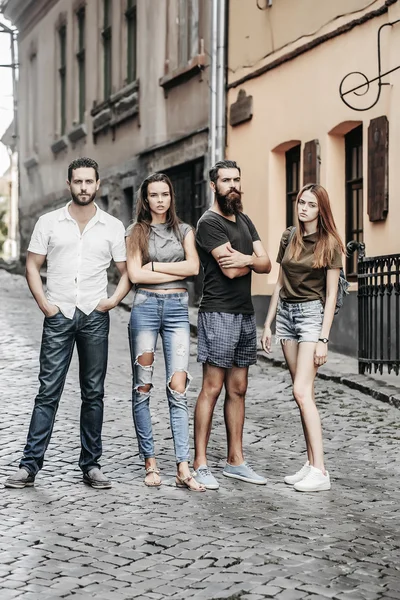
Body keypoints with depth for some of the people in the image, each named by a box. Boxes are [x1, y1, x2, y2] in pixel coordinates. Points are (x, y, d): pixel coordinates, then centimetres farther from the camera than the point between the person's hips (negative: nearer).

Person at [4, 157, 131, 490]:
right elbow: (32, 265, 7)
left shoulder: (113, 226, 6)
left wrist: (114, 299, -5)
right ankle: (30, 465, -2)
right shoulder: (49, 222, 5)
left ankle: (91, 464, 14)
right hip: (58, 316, -1)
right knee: (48, 391, -4)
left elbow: (126, 271, 10)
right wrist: (44, 303, -4)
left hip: (95, 316, 1)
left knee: (94, 392, 6)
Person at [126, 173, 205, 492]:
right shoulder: (137, 232, 9)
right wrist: (177, 272, -5)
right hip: (145, 307, 0)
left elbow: (193, 266, -2)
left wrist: (155, 266, -5)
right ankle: (150, 462, 8)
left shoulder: (184, 230, 13)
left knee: (178, 389, -8)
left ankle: (184, 469, -11)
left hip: (177, 309, 0)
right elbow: (135, 274, -4)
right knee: (143, 388, 0)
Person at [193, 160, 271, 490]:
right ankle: (200, 464, -6)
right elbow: (230, 269, -18)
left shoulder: (245, 221, 18)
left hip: (246, 313, 8)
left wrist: (245, 258, -12)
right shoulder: (210, 222, -8)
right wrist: (253, 261, 1)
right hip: (219, 313, -8)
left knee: (238, 389, 10)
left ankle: (236, 460, 16)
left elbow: (266, 264, 9)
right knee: (212, 388, -9)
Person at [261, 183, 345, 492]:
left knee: (302, 391, -15)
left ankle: (320, 471, -14)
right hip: (286, 313, 6)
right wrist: (268, 324, 13)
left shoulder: (329, 243, -6)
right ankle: (311, 464, 10)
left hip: (312, 313, -6)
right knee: (304, 393, 6)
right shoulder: (289, 237, 10)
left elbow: (331, 294, -8)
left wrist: (323, 338, -14)